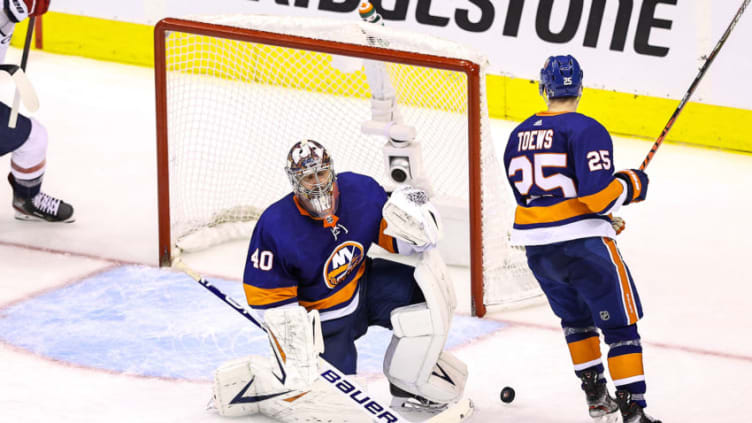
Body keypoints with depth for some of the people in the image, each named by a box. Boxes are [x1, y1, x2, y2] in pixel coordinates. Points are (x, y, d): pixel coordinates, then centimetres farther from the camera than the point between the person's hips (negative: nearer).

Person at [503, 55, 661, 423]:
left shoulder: (518, 136, 9)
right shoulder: (586, 130, -12)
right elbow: (599, 194, -21)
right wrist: (631, 185, 1)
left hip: (536, 247, 6)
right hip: (583, 243, -6)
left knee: (576, 317, 26)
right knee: (620, 324, 1)